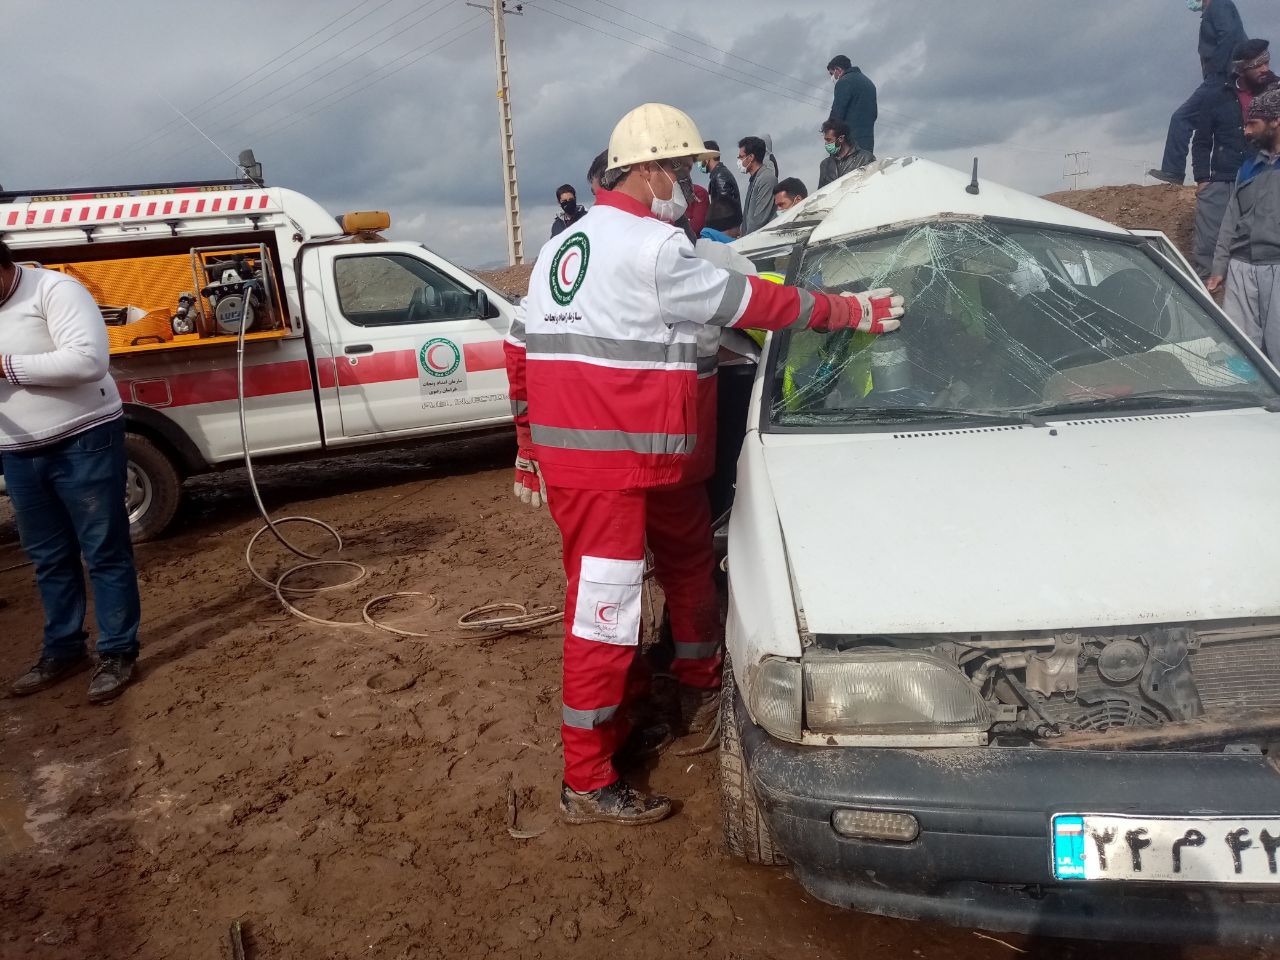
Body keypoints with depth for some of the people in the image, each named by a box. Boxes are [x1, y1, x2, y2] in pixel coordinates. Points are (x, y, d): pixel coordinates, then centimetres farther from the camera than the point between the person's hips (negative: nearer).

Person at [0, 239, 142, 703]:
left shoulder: (53, 289, -12)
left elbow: (89, 360, -25)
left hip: (83, 442, -7)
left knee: (105, 553, 2)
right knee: (49, 558, 15)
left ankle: (117, 652, 11)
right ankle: (62, 650, 28)